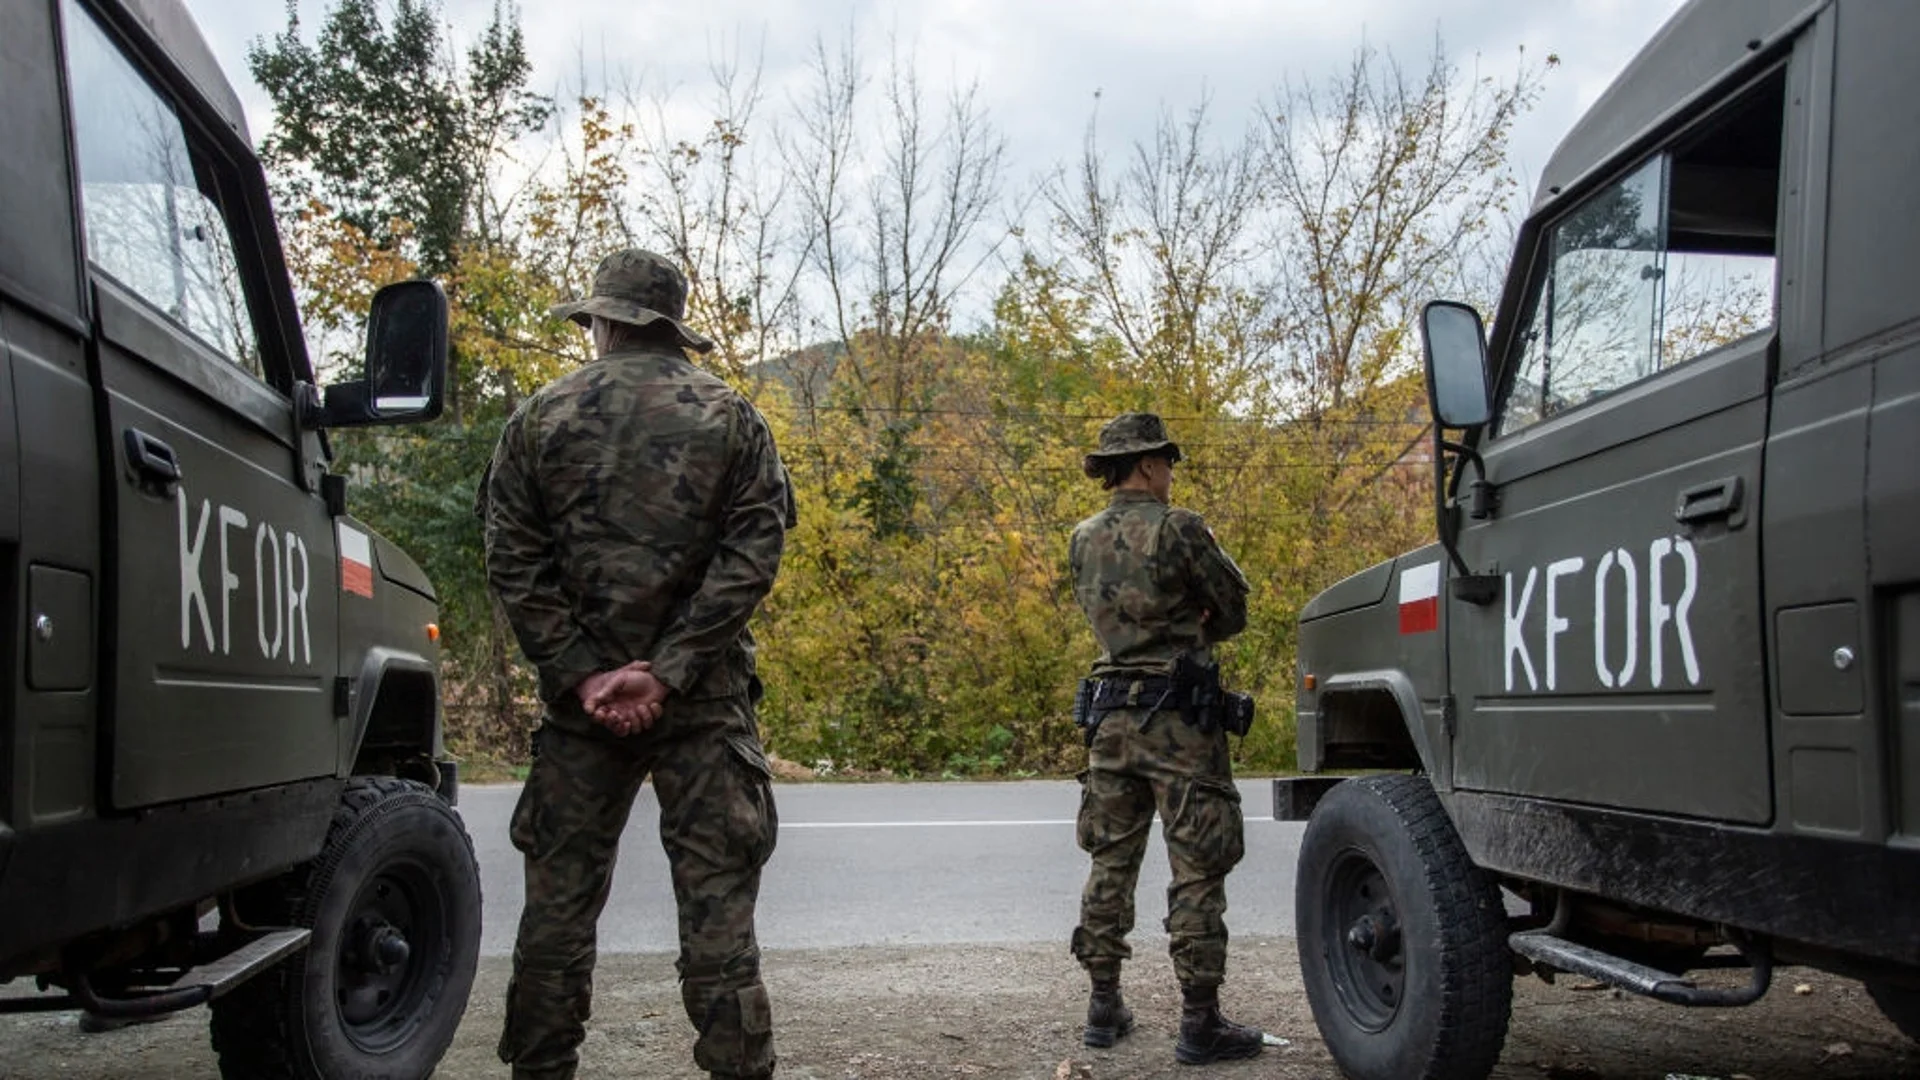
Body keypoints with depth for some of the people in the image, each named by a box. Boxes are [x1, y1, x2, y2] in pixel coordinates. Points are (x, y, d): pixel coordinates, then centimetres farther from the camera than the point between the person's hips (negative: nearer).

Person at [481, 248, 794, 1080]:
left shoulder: (540, 419, 5)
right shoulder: (730, 419, 2)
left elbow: (514, 565, -2)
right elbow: (751, 558, -8)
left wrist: (582, 673, -6)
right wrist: (667, 671, -11)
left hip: (579, 700, 1)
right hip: (703, 700, -1)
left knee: (560, 897, 11)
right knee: (716, 901, 2)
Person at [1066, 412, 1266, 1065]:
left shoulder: (1083, 540, 9)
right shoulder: (1177, 529, -11)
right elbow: (1233, 609, -2)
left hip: (1110, 713, 7)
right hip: (1178, 717, -7)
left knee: (1111, 862, 13)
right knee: (1197, 871, -1)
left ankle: (1104, 1006, 19)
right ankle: (1200, 1023, 2)